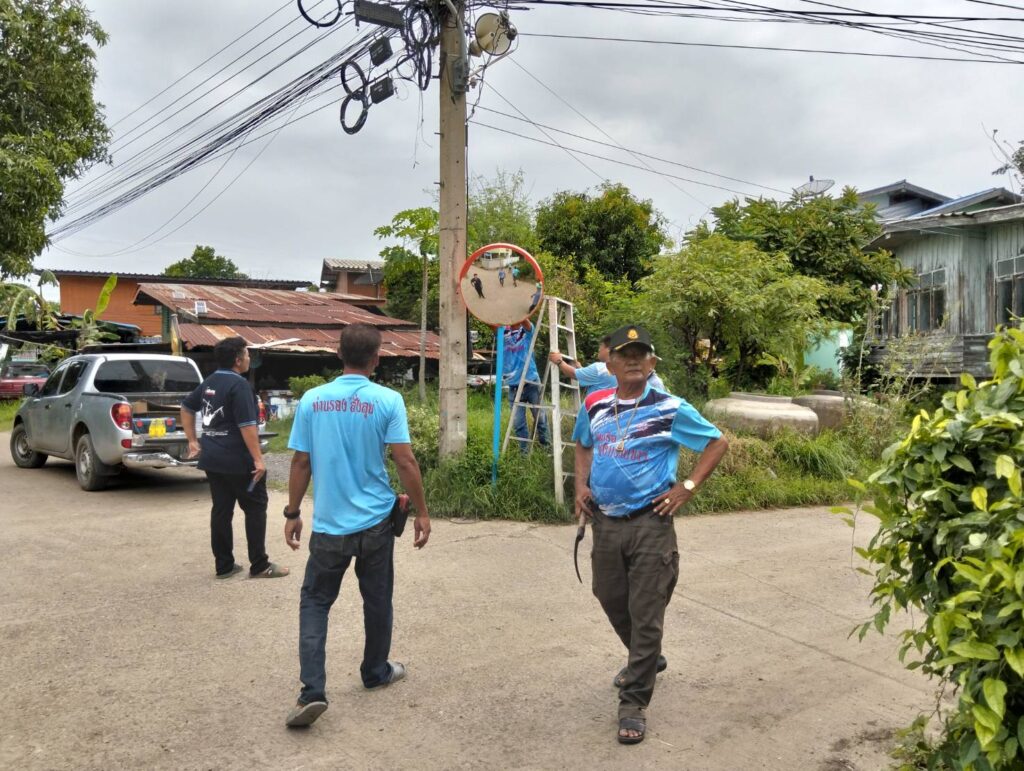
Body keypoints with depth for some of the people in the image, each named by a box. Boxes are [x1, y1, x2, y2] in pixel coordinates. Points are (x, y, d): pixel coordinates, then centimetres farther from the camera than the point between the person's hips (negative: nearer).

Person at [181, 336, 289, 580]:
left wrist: (193, 440, 26)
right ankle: (260, 566, 5)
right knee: (255, 508, 2)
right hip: (238, 460, -8)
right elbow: (247, 425, -22)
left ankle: (224, 565, 17)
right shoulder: (239, 385, -17)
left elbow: (187, 408, 23)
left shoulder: (209, 383, 11)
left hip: (212, 458, 8)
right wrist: (258, 459, -21)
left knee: (221, 509, 12)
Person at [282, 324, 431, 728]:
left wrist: (292, 513, 10)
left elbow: (301, 463, 0)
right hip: (376, 521, 0)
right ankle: (376, 671, 35)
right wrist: (421, 512, -1)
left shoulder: (311, 400, -3)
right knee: (377, 600, 17)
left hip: (328, 524, 1)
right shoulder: (388, 400, -10)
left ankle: (312, 691, 0)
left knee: (315, 602, 11)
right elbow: (405, 461, -12)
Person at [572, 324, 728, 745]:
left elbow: (718, 443, -1)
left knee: (645, 613, -1)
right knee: (611, 600, 18)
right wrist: (581, 486, 7)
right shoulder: (594, 406, 3)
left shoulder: (670, 409, -10)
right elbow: (583, 445, 22)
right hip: (605, 521, 5)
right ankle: (647, 660, 45)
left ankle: (633, 703, 11)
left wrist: (687, 487, -8)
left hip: (650, 523, -5)